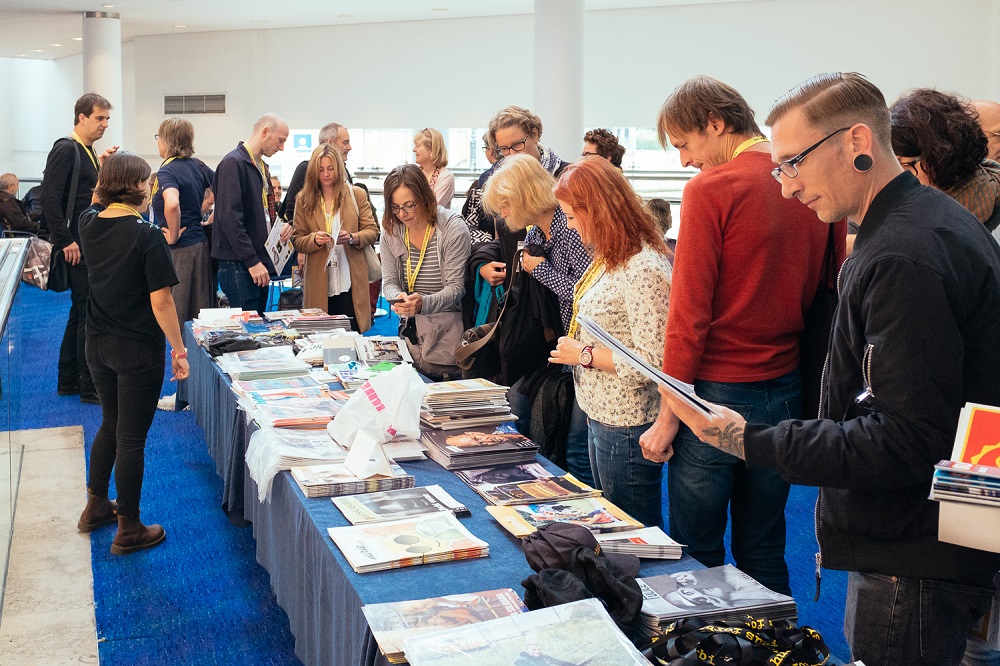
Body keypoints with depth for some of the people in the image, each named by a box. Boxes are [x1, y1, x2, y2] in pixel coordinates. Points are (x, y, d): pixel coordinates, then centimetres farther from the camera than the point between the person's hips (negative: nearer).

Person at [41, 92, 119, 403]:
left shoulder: (88, 152, 16)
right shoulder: (66, 150, -13)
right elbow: (50, 198, -20)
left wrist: (100, 166, 10)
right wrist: (65, 241, -21)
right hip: (77, 249, -10)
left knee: (81, 313, 15)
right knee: (89, 314, -6)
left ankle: (68, 382, 24)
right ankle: (90, 387, 1)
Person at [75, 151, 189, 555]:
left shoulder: (89, 225, -2)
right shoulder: (148, 238, -20)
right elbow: (161, 301, -20)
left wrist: (108, 173, 16)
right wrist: (179, 349, -12)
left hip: (97, 346, 7)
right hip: (138, 351, -7)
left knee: (111, 424, 25)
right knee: (131, 437, 4)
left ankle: (95, 506, 38)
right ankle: (128, 530, 16)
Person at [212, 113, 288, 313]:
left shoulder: (260, 166, 18)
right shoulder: (234, 163, -11)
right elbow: (230, 217, -19)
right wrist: (252, 261, -20)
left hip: (259, 262, 9)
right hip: (238, 265, -9)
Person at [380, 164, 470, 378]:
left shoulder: (453, 228, -13)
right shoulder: (391, 231, 3)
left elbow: (456, 287, -15)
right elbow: (389, 282, 4)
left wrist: (424, 303, -33)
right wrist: (398, 297, -20)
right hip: (410, 333, 5)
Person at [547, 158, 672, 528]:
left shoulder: (643, 269, -23)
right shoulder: (612, 258, 8)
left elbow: (653, 362, -26)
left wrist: (584, 355, -18)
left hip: (626, 427, -10)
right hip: (601, 416, 10)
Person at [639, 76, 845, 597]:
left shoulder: (709, 190, -13)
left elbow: (689, 314, -14)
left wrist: (667, 416, -9)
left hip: (719, 392, -6)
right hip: (788, 391, 6)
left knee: (697, 554, 8)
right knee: (764, 552, 17)